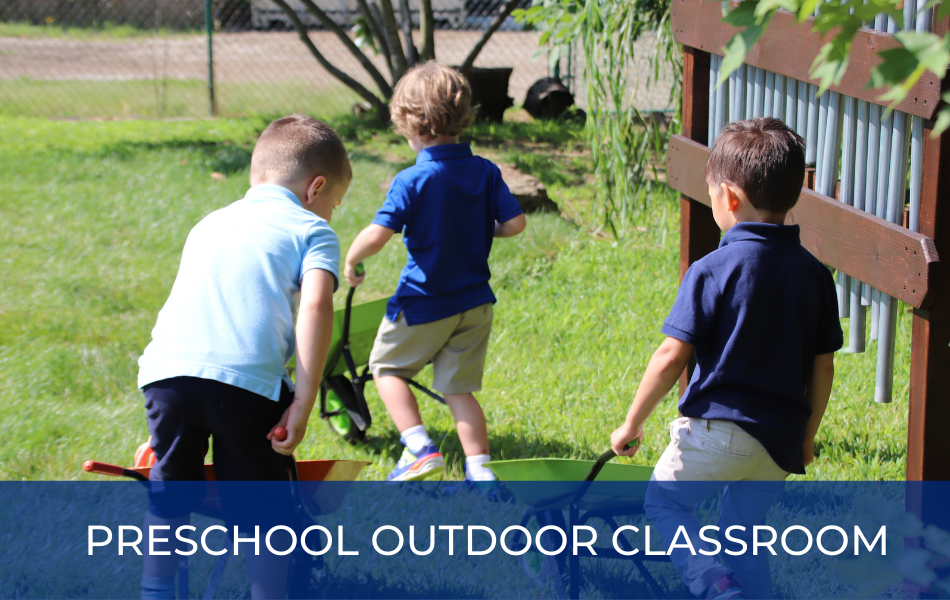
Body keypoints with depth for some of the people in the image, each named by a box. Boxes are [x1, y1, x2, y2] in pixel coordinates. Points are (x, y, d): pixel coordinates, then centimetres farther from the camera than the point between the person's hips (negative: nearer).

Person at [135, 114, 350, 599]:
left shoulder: (209, 223, 31)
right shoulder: (312, 230, 13)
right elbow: (316, 305, -5)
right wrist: (303, 403, -7)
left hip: (166, 369, 4)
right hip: (247, 378, -4)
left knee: (168, 499, 21)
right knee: (264, 509, 11)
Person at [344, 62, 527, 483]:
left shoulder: (412, 181, -17)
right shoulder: (485, 173, -3)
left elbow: (377, 234, -23)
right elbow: (515, 223, -4)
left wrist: (350, 262, -5)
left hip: (423, 305, -5)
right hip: (474, 303, 5)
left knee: (386, 367, 16)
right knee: (458, 388, 12)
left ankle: (420, 448, 3)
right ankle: (479, 471, 5)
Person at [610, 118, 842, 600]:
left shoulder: (713, 270, -13)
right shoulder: (813, 273, 3)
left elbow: (672, 357, -14)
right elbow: (823, 368, 7)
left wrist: (632, 424, -3)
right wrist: (806, 435, 20)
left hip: (718, 429, -5)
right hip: (781, 441, 5)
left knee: (665, 499, 16)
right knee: (743, 533, 19)